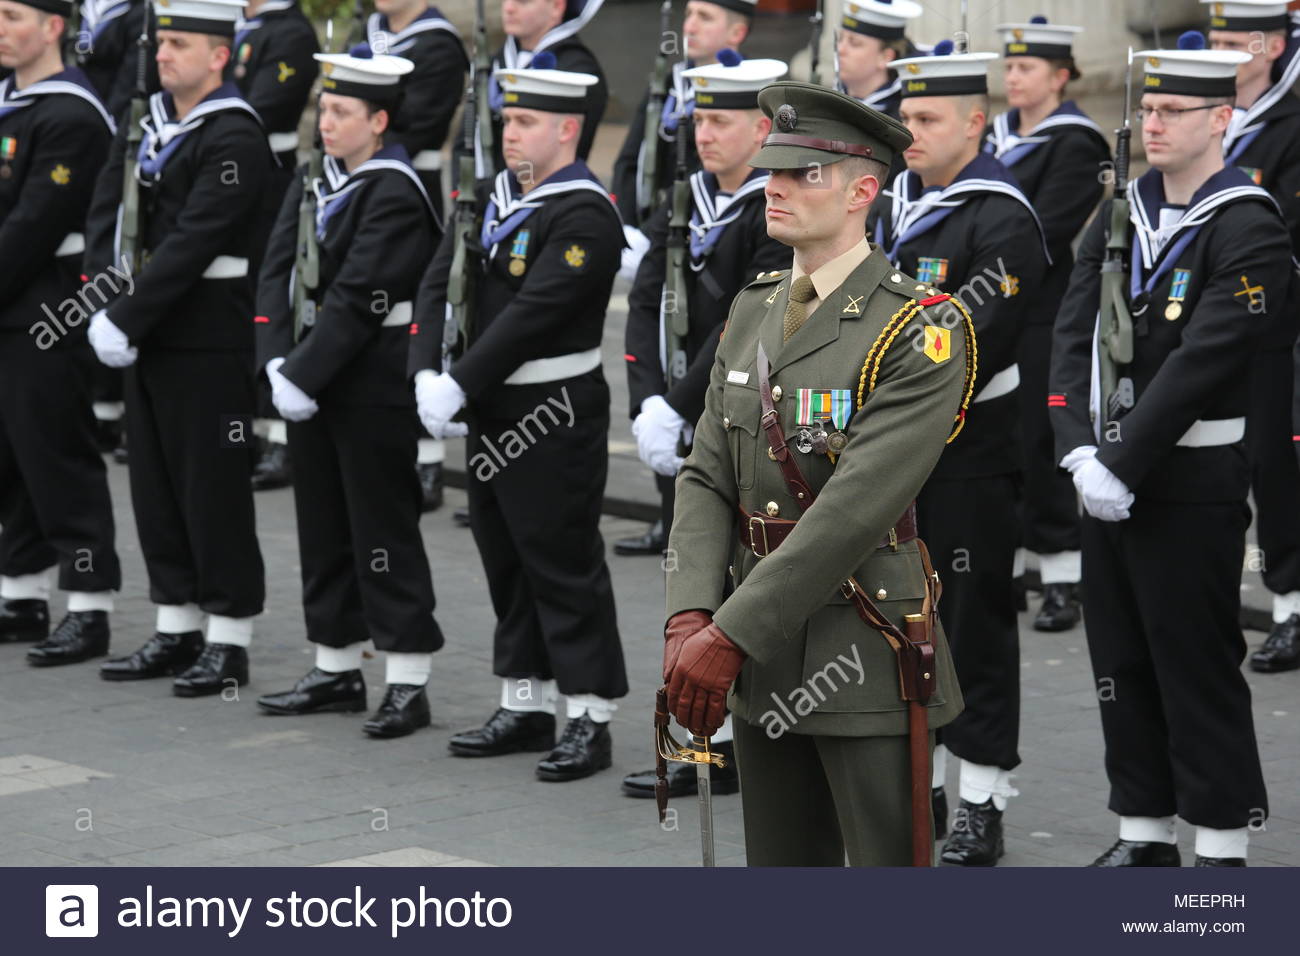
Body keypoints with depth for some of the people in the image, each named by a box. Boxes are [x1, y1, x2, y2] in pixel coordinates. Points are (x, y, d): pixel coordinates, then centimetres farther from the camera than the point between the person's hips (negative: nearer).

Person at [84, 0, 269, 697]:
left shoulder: (234, 139, -15)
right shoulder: (143, 124, 11)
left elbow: (191, 244, -21)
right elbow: (105, 217, 9)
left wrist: (125, 322, -20)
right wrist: (106, 311, -5)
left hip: (208, 343, -8)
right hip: (146, 335, 8)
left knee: (214, 488, -1)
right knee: (155, 483, 12)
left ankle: (229, 642, 7)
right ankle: (175, 631, 22)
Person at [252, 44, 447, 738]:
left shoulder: (395, 195, -15)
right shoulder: (315, 184, 10)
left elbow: (356, 298, -20)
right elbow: (278, 273, 5)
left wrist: (304, 375, -20)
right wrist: (278, 362, -8)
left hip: (374, 385, -8)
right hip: (312, 379, 8)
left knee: (384, 529, -3)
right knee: (322, 523, 14)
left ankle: (408, 682, 3)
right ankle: (337, 669, 24)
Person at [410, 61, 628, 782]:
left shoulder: (584, 216, -16)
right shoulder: (493, 196, 10)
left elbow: (532, 314, -23)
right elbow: (439, 284, 4)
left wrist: (460, 386, -22)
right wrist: (429, 375, -10)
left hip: (553, 417, -8)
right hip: (492, 414, 8)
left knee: (564, 566, -3)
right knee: (506, 560, 14)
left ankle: (590, 719, 3)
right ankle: (525, 707, 24)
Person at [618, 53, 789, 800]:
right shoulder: (683, 205, 11)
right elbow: (647, 305, 5)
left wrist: (679, 409, -17)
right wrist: (650, 406, -8)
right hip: (686, 431, 7)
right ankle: (715, 745, 16)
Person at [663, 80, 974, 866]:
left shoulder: (919, 331, -14)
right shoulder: (754, 311, 10)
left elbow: (855, 509, -22)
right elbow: (708, 479, 6)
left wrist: (730, 637, -23)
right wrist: (691, 618, -11)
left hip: (866, 650, -7)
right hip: (766, 656, 7)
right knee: (781, 871, 16)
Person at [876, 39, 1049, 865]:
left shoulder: (1003, 222, -14)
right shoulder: (898, 206, 11)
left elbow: (972, 347, -21)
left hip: (968, 455, -7)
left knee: (976, 625, -1)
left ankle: (983, 808, 6)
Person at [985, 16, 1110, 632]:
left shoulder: (1074, 144, -9)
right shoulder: (998, 136, 14)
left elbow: (1045, 233, -17)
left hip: (1042, 317, -7)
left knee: (1039, 442, -6)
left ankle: (1062, 580, 1)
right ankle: (1002, 568, 19)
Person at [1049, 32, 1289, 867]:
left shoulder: (1250, 232, -13)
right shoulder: (1121, 216, 9)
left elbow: (1199, 365, -19)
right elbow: (1074, 335, 2)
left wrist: (1123, 469, -19)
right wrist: (1081, 453, -11)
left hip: (1190, 483, -7)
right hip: (1110, 474, 7)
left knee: (1199, 669, -1)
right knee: (1122, 663, 12)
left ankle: (1223, 849, 8)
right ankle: (1146, 833, 23)